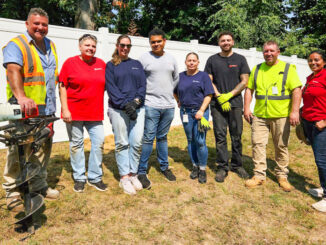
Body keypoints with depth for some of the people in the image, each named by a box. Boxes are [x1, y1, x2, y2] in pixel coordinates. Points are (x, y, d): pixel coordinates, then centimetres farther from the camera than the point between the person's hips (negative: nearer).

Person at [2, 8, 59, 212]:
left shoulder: (50, 46, 17)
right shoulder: (16, 45, -6)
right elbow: (13, 70, -24)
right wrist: (21, 96, -41)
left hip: (46, 111, 7)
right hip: (25, 111, -7)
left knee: (43, 150, 13)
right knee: (19, 153, -5)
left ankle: (39, 186, 28)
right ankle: (13, 195, 8)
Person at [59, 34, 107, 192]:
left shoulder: (101, 64, 9)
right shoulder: (70, 63, 0)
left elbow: (105, 85, 17)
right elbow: (62, 87, -2)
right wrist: (65, 109, -9)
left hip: (95, 113, 3)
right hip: (74, 113, -3)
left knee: (99, 142, 0)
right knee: (76, 144, 7)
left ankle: (94, 178, 15)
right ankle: (79, 178, 22)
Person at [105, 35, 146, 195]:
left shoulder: (137, 64, 18)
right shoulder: (111, 65, 9)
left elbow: (143, 85, 8)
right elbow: (111, 88, -3)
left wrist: (137, 101, -10)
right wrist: (125, 104, -15)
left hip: (137, 108, 3)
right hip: (118, 109, -2)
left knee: (137, 143, -2)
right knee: (122, 144, 0)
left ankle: (133, 174, 13)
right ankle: (124, 177, 8)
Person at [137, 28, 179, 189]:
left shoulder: (171, 59, 11)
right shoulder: (144, 58, -2)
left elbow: (176, 79, 23)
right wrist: (142, 97, -4)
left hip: (168, 105, 4)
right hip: (151, 105, -4)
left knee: (162, 137, 16)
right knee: (148, 138, -4)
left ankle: (164, 167, 29)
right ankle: (142, 172, 7)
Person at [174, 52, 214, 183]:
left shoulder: (203, 76, 1)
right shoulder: (180, 76, 10)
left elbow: (208, 95, -6)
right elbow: (175, 92, 24)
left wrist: (201, 110, -15)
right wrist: (179, 101, 10)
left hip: (200, 111, -3)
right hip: (185, 112, 4)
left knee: (200, 141, -7)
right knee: (190, 140, 10)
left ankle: (202, 170, 7)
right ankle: (195, 166, 24)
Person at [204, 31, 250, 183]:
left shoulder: (240, 59, 9)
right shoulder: (212, 60, 10)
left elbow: (244, 81, 4)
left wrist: (229, 95, -9)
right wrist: (219, 97, -8)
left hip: (235, 103, 0)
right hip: (217, 103, 0)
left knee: (236, 135, 4)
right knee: (220, 135, -1)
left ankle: (236, 165, 19)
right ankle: (222, 167, 9)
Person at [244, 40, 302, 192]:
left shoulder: (288, 68, 1)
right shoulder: (257, 69, 11)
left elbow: (296, 90, -6)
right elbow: (249, 89, 12)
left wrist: (294, 111, -15)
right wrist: (247, 108, 2)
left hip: (281, 116, -2)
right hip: (259, 115, 3)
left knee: (281, 146, 7)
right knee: (257, 144, 0)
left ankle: (282, 176, 23)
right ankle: (259, 175, 11)